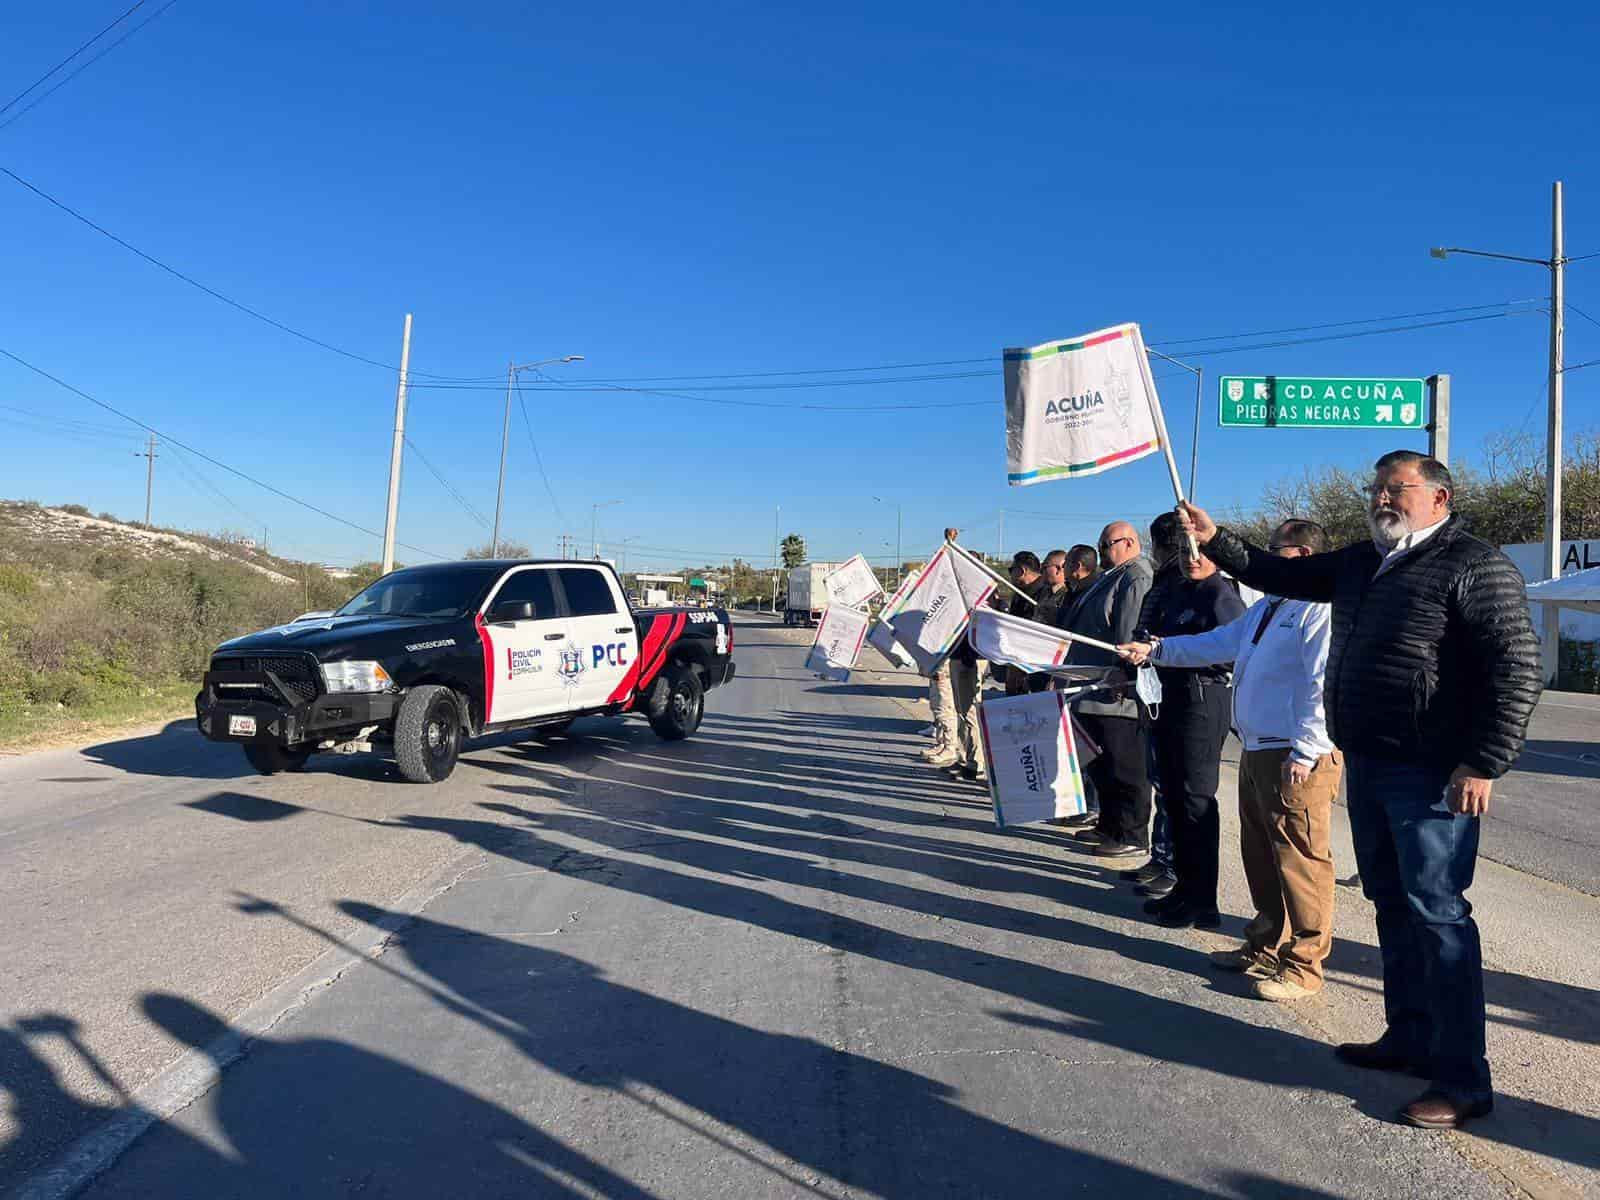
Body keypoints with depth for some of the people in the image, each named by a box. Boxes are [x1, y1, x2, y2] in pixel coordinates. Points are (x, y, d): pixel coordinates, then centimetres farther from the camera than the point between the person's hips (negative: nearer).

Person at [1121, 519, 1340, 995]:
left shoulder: (1322, 610, -14)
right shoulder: (1265, 608, 19)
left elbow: (1323, 687, -20)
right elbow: (1216, 644, 24)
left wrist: (1304, 753, -22)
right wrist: (1154, 650, 17)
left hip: (1297, 758, -10)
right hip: (1257, 751, 10)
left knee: (1300, 860, -2)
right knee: (1260, 854, 18)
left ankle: (1303, 965, 10)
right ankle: (1266, 946, 32)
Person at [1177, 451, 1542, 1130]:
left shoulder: (1476, 566, -10)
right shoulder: (1362, 563, 15)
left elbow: (1516, 669, -15)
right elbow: (1282, 575, 25)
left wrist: (1484, 764, -19)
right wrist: (1216, 540, 14)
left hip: (1431, 774, -8)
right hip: (1367, 766, 8)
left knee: (1437, 912, -6)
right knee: (1393, 906, 16)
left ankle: (1463, 1079, 3)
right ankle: (1410, 1039, 29)